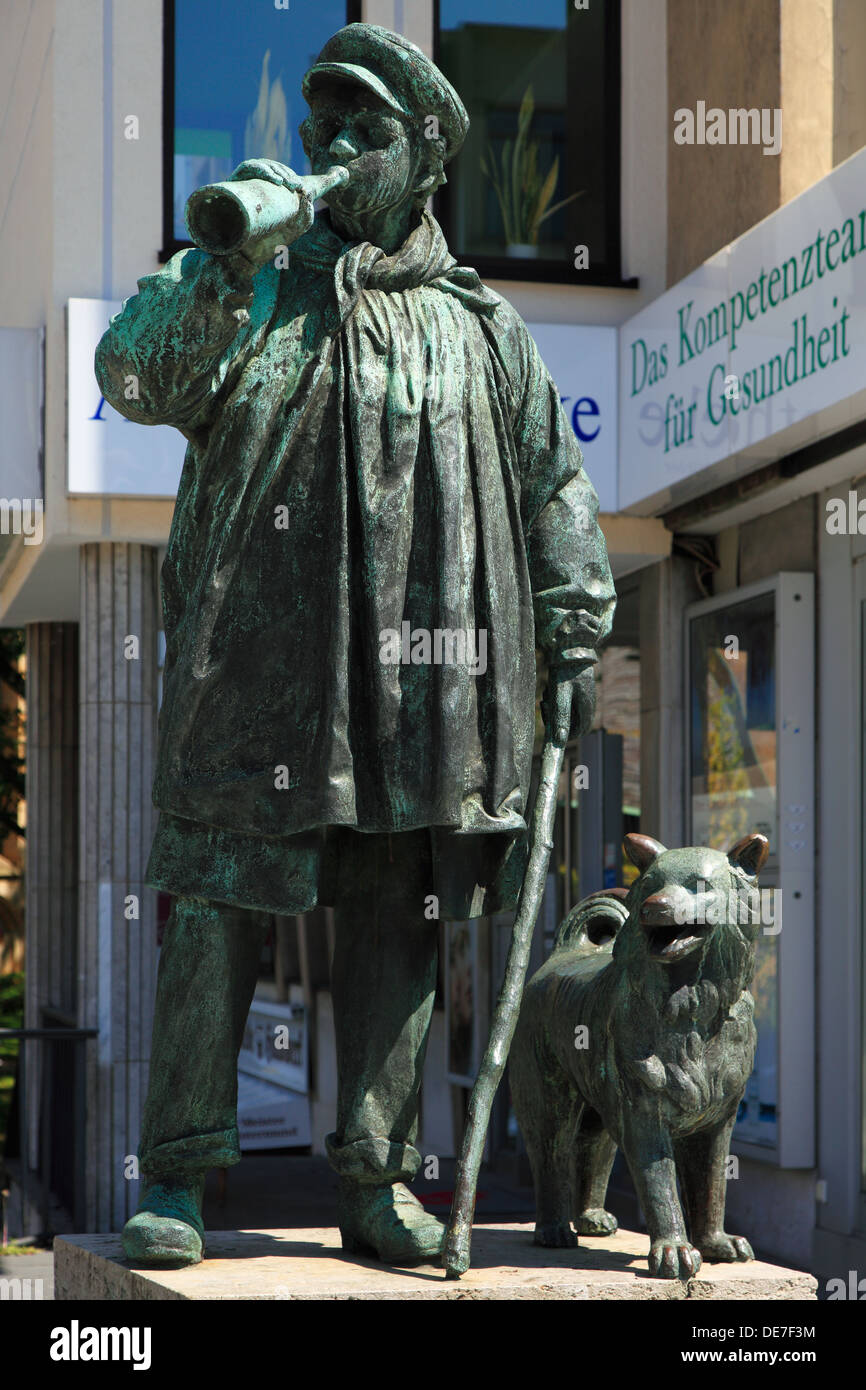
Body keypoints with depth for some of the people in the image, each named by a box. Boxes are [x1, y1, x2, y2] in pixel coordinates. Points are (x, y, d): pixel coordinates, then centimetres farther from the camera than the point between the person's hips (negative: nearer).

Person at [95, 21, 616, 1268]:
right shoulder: (252, 293, 12)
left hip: (421, 685, 2)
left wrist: (574, 634, 11)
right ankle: (178, 1176, 4)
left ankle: (376, 1179, 13)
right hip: (257, 673, -1)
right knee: (215, 917, -4)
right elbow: (137, 378, -5)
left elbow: (556, 490, 18)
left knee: (397, 931, 4)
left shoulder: (483, 326, 15)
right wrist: (217, 265, -18)